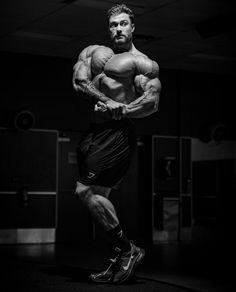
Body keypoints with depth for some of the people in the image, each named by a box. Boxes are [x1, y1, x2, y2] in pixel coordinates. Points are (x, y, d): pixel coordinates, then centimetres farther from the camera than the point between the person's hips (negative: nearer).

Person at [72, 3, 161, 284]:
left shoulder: (143, 63, -2)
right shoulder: (94, 52, 15)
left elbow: (152, 103, -11)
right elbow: (79, 81, -2)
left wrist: (120, 111, -21)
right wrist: (106, 101, -15)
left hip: (117, 133, -7)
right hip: (95, 131, 7)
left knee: (86, 191, -14)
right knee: (97, 195, 9)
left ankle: (127, 249, -2)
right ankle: (122, 260, 19)